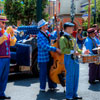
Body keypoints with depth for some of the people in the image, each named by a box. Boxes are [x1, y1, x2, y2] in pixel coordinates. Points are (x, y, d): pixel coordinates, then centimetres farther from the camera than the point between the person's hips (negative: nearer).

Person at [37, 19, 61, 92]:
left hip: (48, 57, 8)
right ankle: (42, 88, 14)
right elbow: (45, 46, -27)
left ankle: (52, 86, 23)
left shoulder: (46, 33, 8)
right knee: (43, 73, 2)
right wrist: (55, 49, -28)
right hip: (43, 58, -8)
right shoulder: (40, 36, -18)